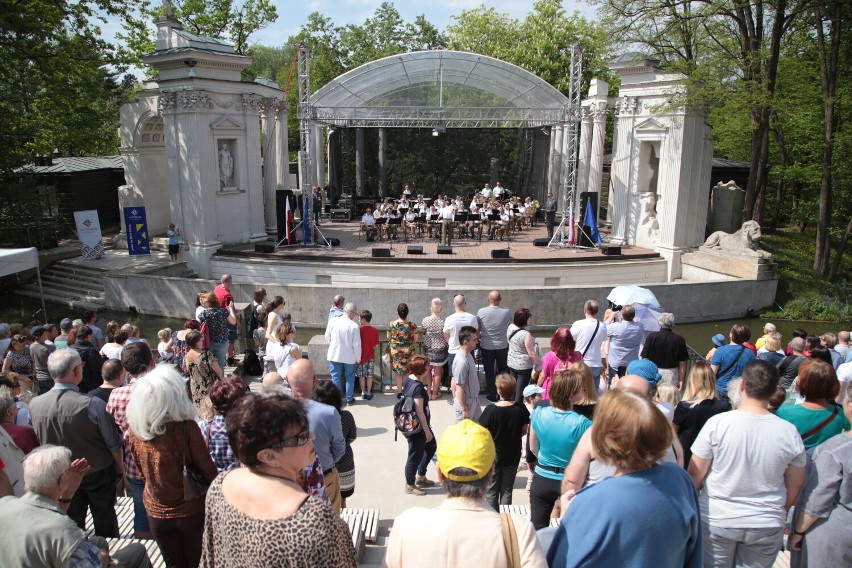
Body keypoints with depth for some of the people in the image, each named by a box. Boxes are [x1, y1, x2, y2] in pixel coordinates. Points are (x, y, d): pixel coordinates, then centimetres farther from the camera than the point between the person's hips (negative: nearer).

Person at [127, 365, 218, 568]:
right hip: (191, 512, -3)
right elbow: (208, 470, -17)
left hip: (156, 513, 4)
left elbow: (144, 470, 2)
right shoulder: (186, 427, -27)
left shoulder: (135, 429, -14)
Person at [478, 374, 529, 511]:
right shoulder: (521, 409, -14)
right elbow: (524, 431, -2)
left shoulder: (491, 410, -23)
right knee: (507, 491, 17)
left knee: (491, 491, 15)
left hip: (493, 457, -2)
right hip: (513, 457, 3)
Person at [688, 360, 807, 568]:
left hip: (717, 520, -2)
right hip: (767, 527, 2)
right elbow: (796, 485, 2)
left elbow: (695, 474, -10)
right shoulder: (789, 432, -10)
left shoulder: (717, 423, -17)